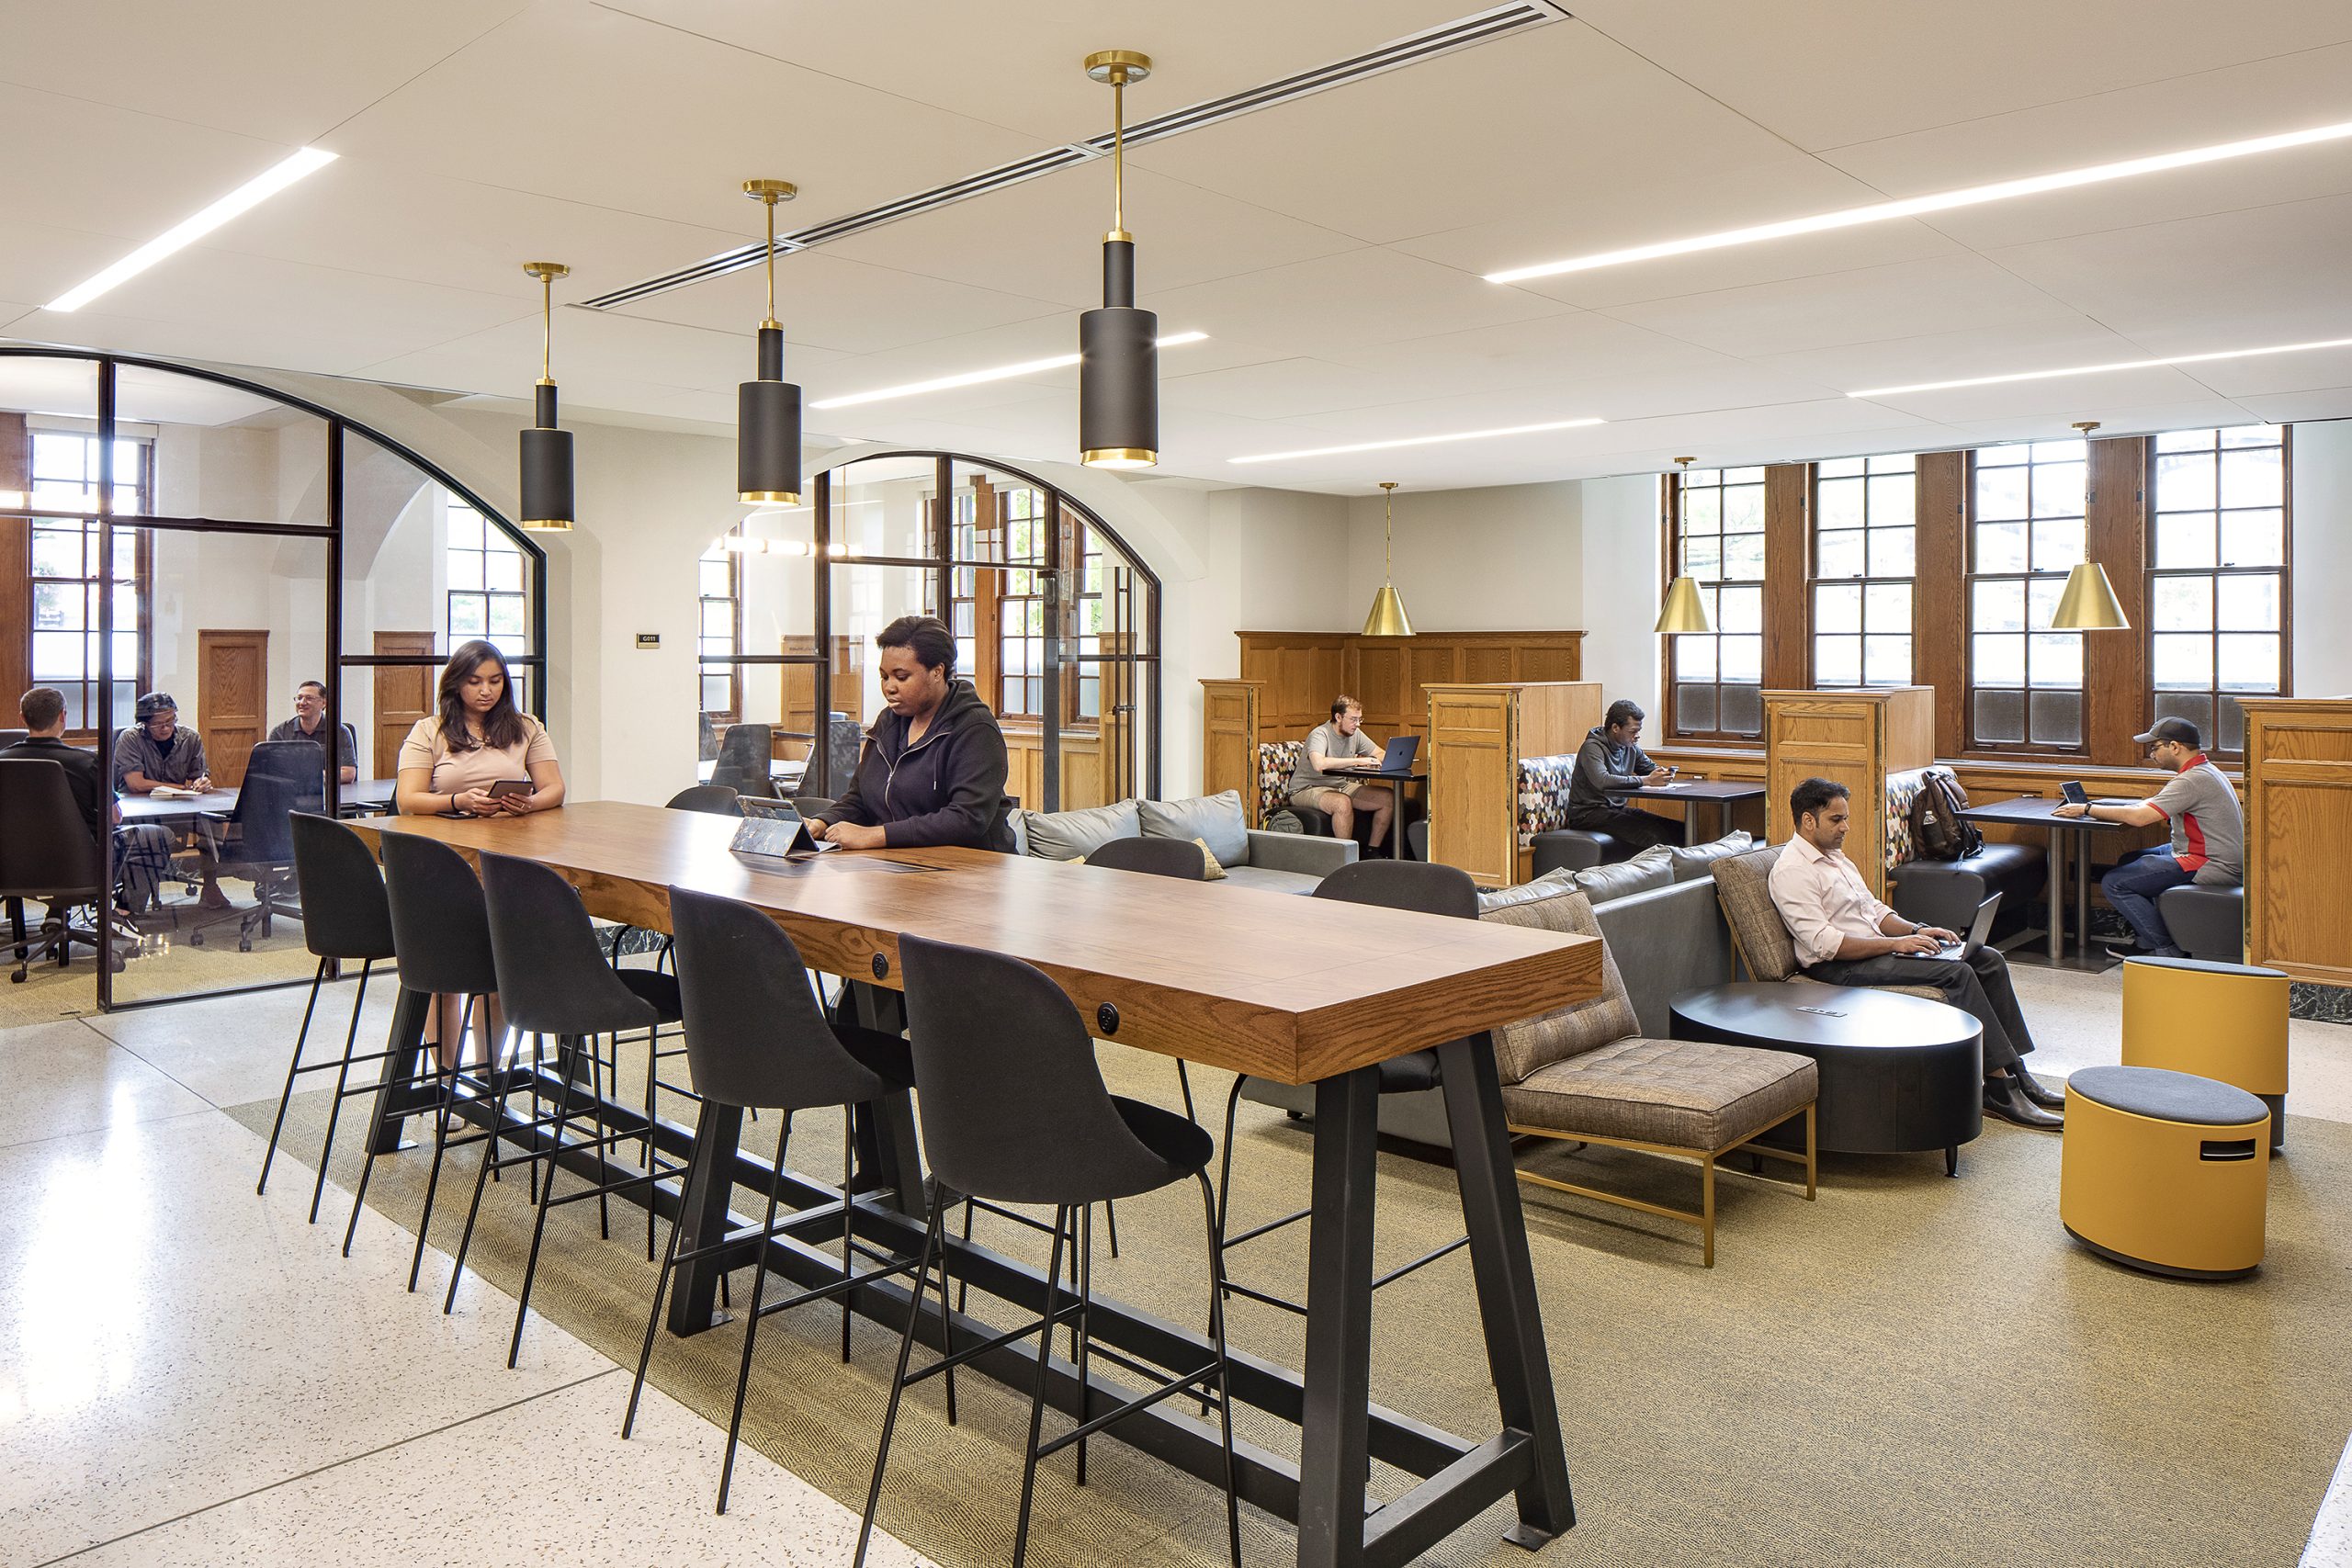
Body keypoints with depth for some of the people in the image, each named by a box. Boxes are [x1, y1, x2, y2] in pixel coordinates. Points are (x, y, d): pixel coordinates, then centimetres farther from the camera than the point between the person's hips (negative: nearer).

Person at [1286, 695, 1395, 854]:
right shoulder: (1320, 734, -20)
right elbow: (1319, 764, -40)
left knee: (1389, 797, -7)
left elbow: (1381, 755, 14)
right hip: (1307, 790, -8)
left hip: (1341, 786, 8)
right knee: (1343, 802, -39)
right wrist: (1357, 760, -36)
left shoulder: (1355, 734, 4)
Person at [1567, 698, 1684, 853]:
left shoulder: (1631, 747, 11)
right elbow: (1602, 781, -32)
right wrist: (1645, 780, -29)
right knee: (1651, 836, -29)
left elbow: (1651, 768, 23)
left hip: (1617, 809, 8)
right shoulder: (1592, 747, -15)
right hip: (1588, 813, -8)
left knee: (1677, 830, -10)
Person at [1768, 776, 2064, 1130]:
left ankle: (2016, 1072, -1)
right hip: (1840, 968, -10)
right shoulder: (1792, 871, -14)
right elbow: (1825, 943, -22)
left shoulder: (1834, 856, 18)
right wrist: (1895, 944, -22)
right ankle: (1999, 1088, -18)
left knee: (1989, 960, 0)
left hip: (1874, 949, 10)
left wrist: (1917, 929, 4)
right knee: (1957, 973, -24)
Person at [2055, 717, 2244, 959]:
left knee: (2114, 883, -11)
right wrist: (2098, 807, 3)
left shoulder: (2193, 780, -21)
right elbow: (2150, 805, 16)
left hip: (2211, 866, -11)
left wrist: (2087, 809, -17)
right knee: (2130, 861, 21)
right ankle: (2145, 941, 19)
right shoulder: (2204, 771, 14)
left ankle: (2165, 951, -4)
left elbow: (2140, 817, -27)